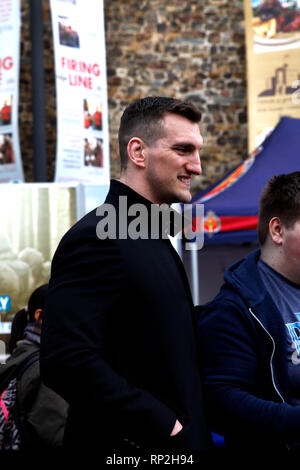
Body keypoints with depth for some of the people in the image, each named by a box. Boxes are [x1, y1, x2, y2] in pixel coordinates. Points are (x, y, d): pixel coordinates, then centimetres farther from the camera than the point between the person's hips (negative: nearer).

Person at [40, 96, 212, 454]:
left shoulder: (155, 242, 15)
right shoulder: (96, 238, -16)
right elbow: (65, 361, -26)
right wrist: (162, 426, -21)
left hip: (177, 439, 9)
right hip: (127, 443, -9)